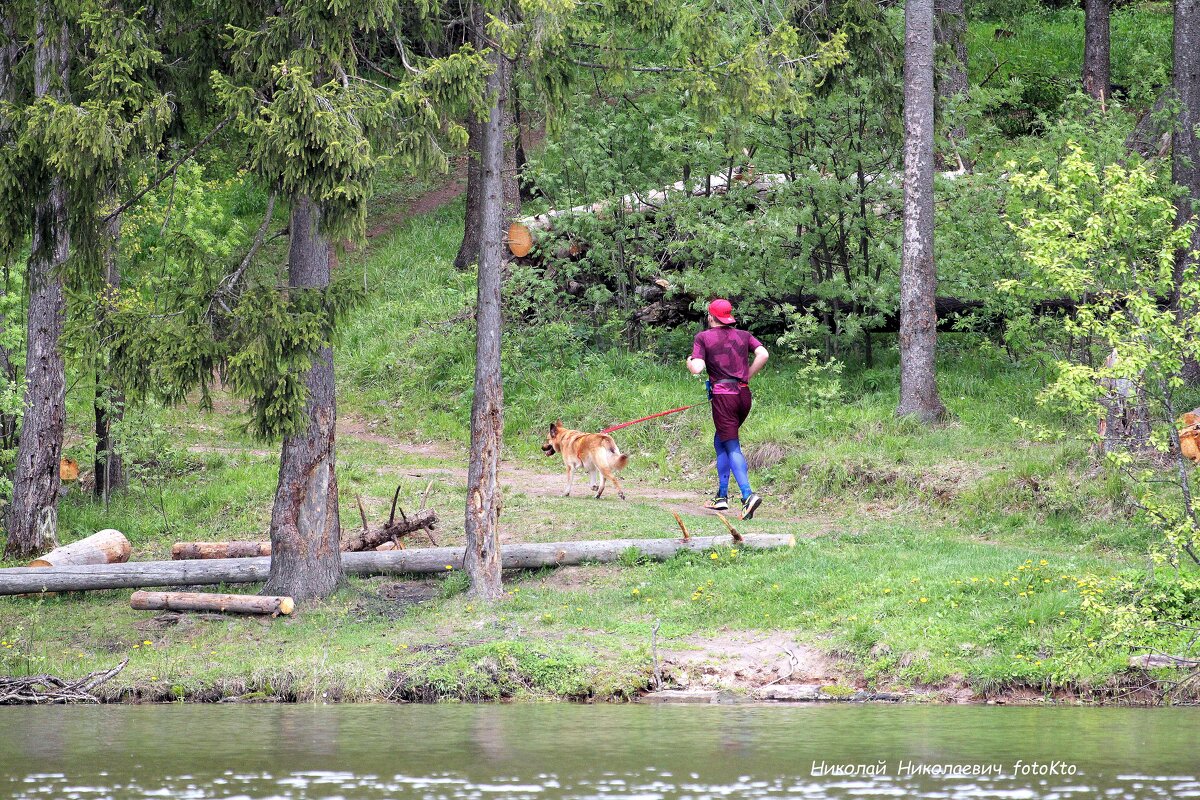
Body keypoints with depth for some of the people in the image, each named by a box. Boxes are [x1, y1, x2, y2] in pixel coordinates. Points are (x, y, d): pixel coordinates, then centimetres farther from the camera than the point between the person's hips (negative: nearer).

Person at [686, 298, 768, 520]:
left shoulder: (703, 337, 0)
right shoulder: (743, 335, 12)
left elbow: (697, 369, -10)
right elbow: (763, 354, -3)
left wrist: (690, 362, 12)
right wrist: (747, 376, 8)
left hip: (723, 395, -5)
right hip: (744, 394, 5)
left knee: (732, 447, -6)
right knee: (720, 441, 21)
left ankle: (748, 495, -24)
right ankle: (722, 496, 22)